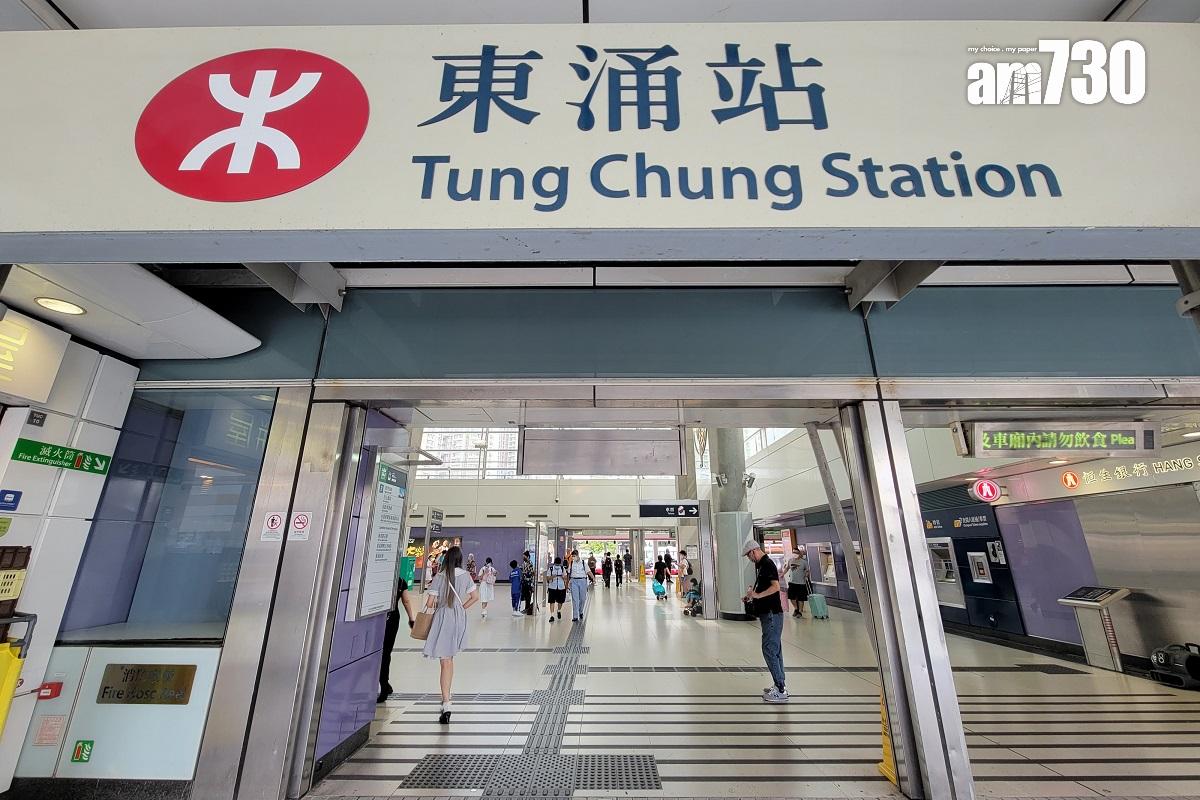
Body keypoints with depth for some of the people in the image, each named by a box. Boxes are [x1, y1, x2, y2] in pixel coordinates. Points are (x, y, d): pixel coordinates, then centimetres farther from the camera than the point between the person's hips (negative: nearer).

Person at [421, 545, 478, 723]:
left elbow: (429, 603, -12)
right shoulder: (465, 575, -3)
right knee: (449, 658, 21)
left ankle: (446, 704, -8)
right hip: (459, 619, 3)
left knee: (445, 661, -1)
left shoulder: (440, 577, -11)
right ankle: (446, 697, 33)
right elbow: (475, 597, 0)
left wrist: (435, 605, 9)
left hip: (442, 618, -3)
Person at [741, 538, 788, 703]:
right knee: (775, 650, 15)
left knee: (769, 650, -7)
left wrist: (757, 595, -25)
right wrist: (751, 595, 13)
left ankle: (781, 691, -1)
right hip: (768, 613, 10)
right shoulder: (761, 565, 13)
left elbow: (775, 586, -27)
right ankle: (781, 685, 23)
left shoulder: (767, 564, -16)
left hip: (772, 614, -10)